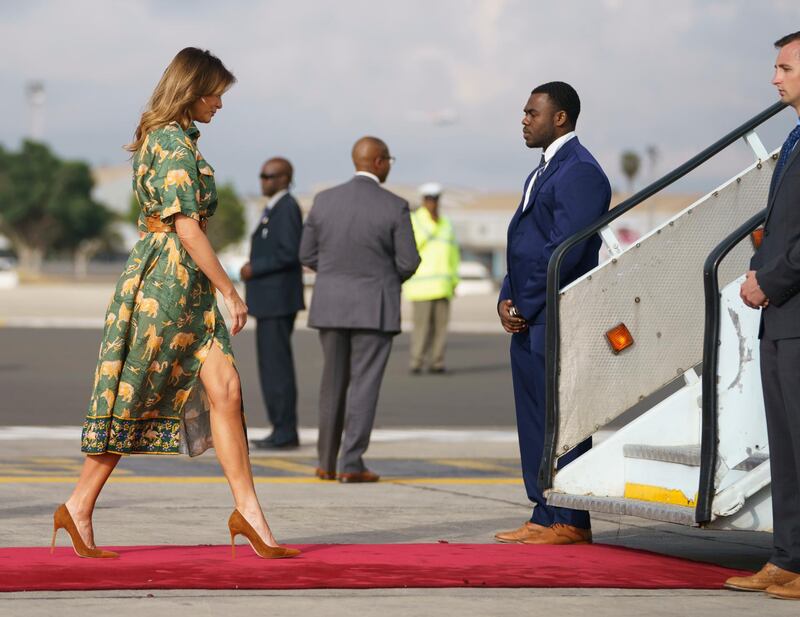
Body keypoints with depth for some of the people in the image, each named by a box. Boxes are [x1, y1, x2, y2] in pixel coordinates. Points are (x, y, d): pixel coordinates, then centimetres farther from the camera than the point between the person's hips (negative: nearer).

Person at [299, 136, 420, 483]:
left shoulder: (325, 200, 0)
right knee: (364, 386, -1)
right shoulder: (395, 207, -11)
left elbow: (308, 255, 4)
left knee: (333, 384, 13)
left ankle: (327, 463, 15)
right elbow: (408, 262, -9)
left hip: (331, 305, 4)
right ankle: (351, 465, -6)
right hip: (374, 308, -4)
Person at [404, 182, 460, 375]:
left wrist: (454, 281, 13)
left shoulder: (446, 223, 16)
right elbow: (410, 246, -15)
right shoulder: (413, 220, 0)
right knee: (421, 323, -11)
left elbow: (453, 254, 19)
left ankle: (436, 362, 3)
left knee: (440, 322, 0)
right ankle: (416, 363, -7)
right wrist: (431, 224, -14)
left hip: (442, 285, 5)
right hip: (422, 283, -5)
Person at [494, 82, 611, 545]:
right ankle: (545, 516, 16)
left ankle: (569, 523, -1)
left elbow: (564, 249, -18)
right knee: (535, 420, 11)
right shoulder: (544, 171, 20)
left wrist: (524, 305, -14)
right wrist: (508, 299, 7)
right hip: (529, 319, 10)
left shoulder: (580, 172, -12)